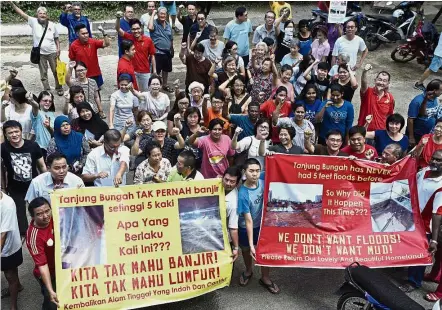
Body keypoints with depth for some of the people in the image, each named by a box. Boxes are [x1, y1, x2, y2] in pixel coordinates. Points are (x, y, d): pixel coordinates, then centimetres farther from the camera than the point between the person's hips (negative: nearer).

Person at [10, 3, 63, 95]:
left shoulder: (52, 25, 0)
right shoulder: (34, 22, -3)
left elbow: (56, 38, 8)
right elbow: (21, 13, -8)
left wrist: (58, 49, -2)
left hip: (52, 53, 0)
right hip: (40, 53, 0)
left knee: (56, 72, 9)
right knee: (43, 74, 7)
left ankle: (59, 89, 24)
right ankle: (47, 90, 16)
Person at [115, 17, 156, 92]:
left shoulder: (148, 40, -7)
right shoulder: (129, 37, -6)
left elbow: (152, 56, 0)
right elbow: (118, 29, -17)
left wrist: (154, 70, 0)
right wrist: (118, 18, -35)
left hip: (145, 72, 0)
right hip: (132, 71, 0)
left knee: (145, 91, 13)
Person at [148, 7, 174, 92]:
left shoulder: (168, 25, 8)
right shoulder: (155, 23, -11)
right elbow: (150, 27, -36)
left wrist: (172, 50, 19)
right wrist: (153, 14, -26)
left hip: (167, 52, 7)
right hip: (158, 52, -7)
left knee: (166, 70, 20)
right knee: (156, 71, 1)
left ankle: (165, 85, 37)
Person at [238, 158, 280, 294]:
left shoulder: (262, 182, -21)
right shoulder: (243, 194, -31)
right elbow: (248, 220, -28)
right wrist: (251, 244, -26)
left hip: (262, 224, 3)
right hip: (246, 228, -3)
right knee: (247, 250, 23)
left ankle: (265, 278, 38)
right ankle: (248, 271, 52)